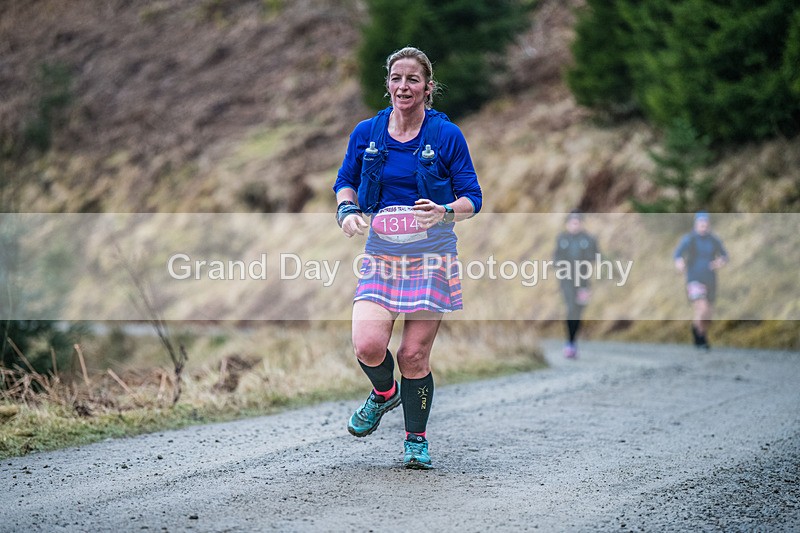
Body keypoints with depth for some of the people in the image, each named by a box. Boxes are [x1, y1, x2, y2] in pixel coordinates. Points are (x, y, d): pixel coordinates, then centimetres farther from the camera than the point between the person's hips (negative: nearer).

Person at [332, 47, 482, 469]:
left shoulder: (446, 135, -3)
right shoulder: (367, 133, 5)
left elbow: (472, 199, 0)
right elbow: (345, 181, 18)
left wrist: (443, 212, -21)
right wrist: (347, 210, -3)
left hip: (430, 255, -2)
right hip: (381, 252, 2)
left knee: (415, 355, -2)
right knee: (367, 345, -15)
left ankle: (416, 438, 20)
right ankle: (384, 392, 21)